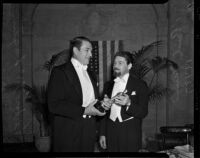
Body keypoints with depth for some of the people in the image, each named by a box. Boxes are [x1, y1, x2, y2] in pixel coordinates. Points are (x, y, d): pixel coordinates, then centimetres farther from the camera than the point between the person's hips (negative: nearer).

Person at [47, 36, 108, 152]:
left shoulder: (90, 75, 18)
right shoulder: (60, 72, -6)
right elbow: (54, 105, -15)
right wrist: (83, 110, -19)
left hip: (89, 134, 6)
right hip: (68, 134, -6)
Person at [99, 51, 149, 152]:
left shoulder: (140, 85, -1)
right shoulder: (108, 85, 12)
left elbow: (143, 112, -7)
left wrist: (129, 104, -24)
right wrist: (102, 134, 9)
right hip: (111, 135, 3)